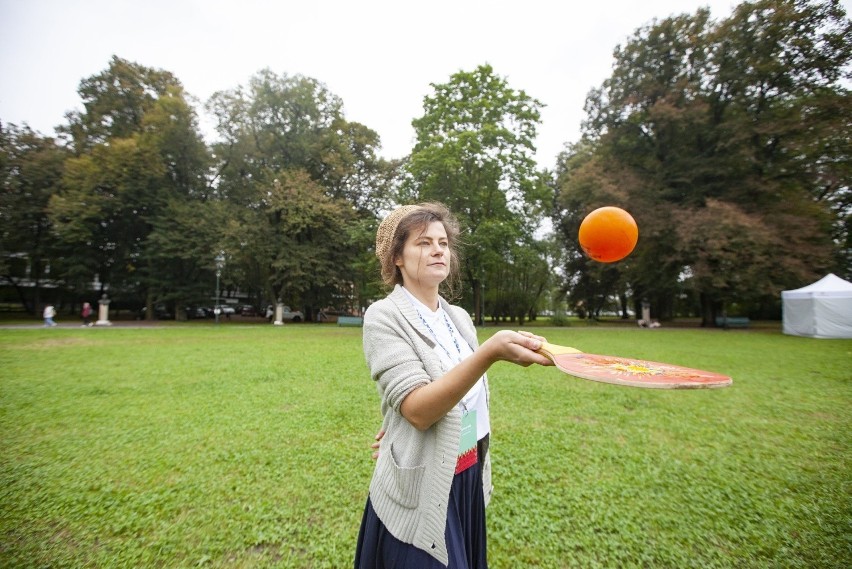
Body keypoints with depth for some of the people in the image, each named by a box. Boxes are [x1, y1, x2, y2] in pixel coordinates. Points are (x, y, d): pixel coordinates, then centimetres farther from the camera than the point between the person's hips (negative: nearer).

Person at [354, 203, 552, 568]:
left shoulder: (459, 317, 2)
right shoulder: (384, 315, -18)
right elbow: (418, 409, -28)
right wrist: (490, 353, -39)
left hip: (469, 480, 6)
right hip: (421, 492, -6)